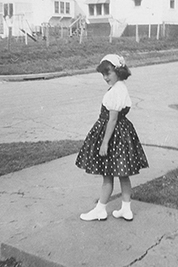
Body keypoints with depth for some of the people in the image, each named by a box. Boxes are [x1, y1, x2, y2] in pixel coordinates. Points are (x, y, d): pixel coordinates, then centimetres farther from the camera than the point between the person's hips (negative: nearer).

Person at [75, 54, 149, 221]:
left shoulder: (115, 92, -22)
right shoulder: (122, 88, 9)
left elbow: (112, 120, -23)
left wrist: (104, 143, -20)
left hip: (113, 134, -10)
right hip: (122, 132, 10)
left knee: (107, 176, 4)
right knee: (123, 174, 14)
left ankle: (100, 210, 18)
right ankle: (126, 210, 24)